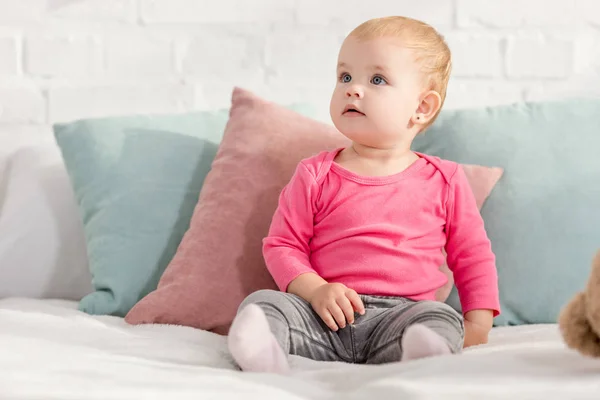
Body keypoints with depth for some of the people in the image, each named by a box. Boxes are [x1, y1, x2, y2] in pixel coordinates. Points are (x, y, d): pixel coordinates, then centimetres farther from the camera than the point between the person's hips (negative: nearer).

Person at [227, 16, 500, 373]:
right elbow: (282, 245, 9)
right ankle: (264, 356, -50)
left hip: (400, 315, 0)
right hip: (326, 317, 0)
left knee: (440, 319, -30)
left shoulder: (445, 181, 10)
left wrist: (478, 325, 4)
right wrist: (315, 291, -10)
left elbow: (472, 255, 16)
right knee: (262, 303, -24)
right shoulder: (315, 176, 9)